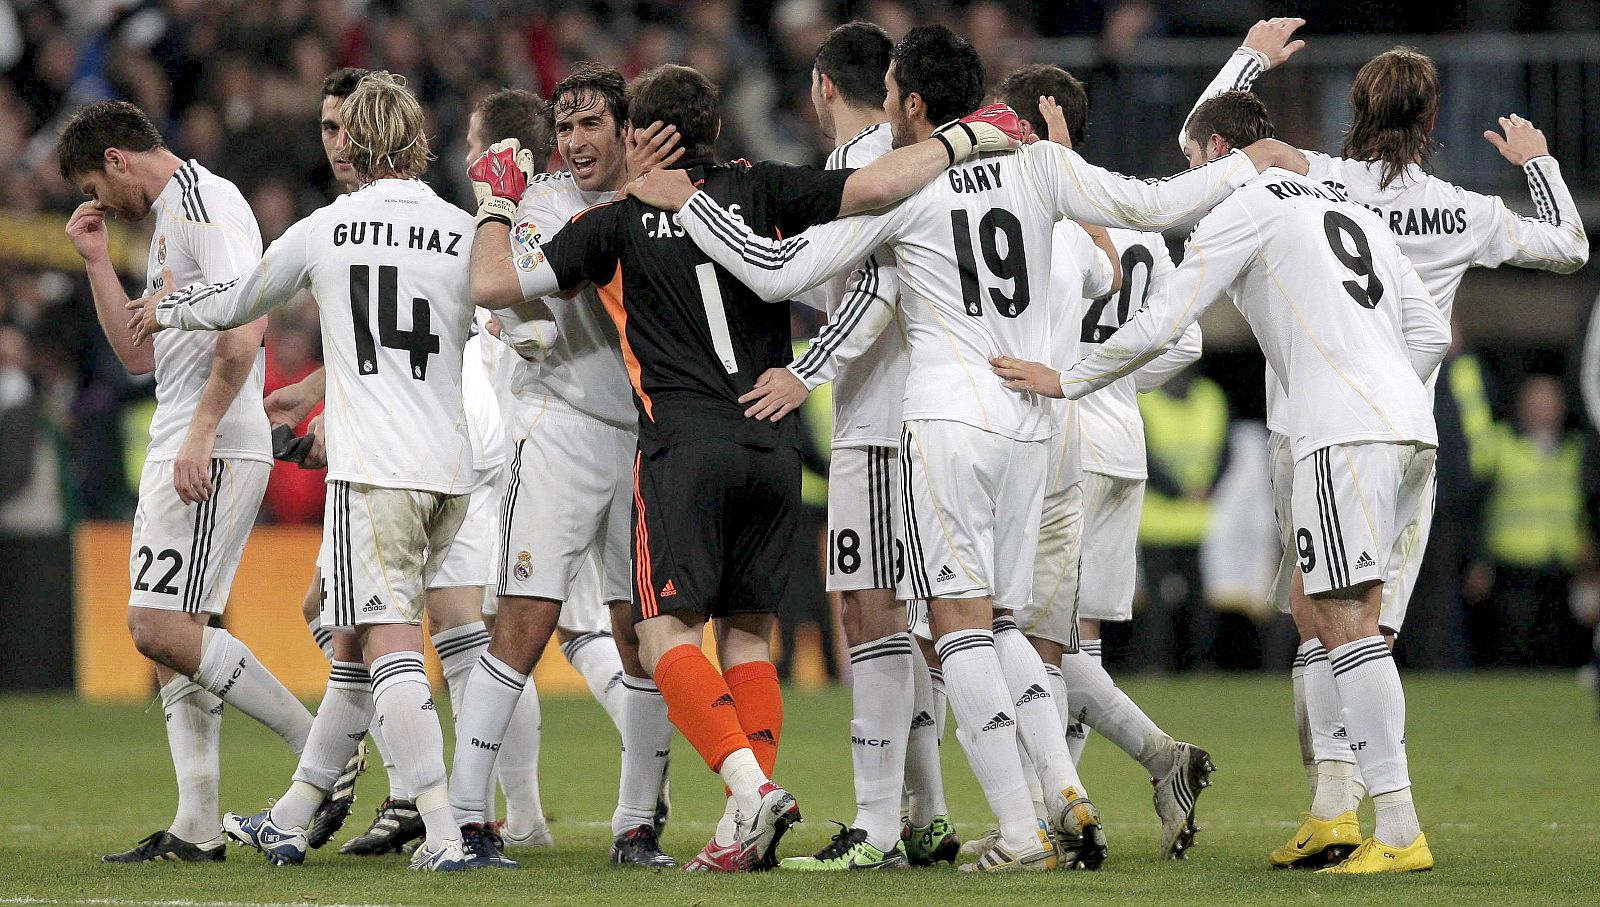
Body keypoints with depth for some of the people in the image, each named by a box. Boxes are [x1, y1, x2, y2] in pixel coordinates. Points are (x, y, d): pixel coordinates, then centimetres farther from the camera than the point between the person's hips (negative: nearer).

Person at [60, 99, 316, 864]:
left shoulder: (205, 203, -10)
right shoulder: (169, 218, 23)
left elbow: (245, 329, -21)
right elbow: (140, 354, 25)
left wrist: (200, 434, -23)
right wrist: (97, 261, 19)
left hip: (214, 450, -11)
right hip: (177, 451, 11)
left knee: (162, 628, -15)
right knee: (168, 636, 6)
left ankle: (319, 747, -9)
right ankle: (197, 830, 4)